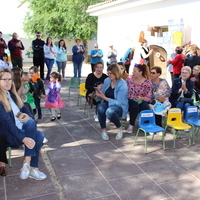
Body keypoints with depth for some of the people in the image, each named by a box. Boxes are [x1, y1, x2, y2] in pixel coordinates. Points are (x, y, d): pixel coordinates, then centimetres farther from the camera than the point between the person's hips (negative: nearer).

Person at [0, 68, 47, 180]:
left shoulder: (12, 94, 14)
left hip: (21, 128, 7)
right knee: (38, 135, -28)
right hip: (9, 134, -6)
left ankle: (27, 164, -23)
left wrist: (28, 116, -9)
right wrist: (23, 138, -32)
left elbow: (24, 109, 16)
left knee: (40, 135, -24)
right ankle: (31, 168, -22)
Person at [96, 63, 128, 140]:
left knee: (109, 111, -38)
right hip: (107, 103, 5)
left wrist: (104, 98, -22)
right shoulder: (106, 80, 3)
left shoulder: (122, 84, -15)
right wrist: (99, 95, -12)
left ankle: (120, 129, -7)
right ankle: (103, 130, -11)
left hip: (119, 107, -4)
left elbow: (119, 102, -19)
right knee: (100, 108, -31)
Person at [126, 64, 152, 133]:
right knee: (135, 105, -35)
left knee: (146, 107, -33)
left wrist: (142, 98, -25)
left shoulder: (147, 83, -7)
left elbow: (149, 97, -6)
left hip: (141, 101, 0)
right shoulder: (129, 78, -1)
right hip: (130, 101, 0)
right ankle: (131, 125, -16)